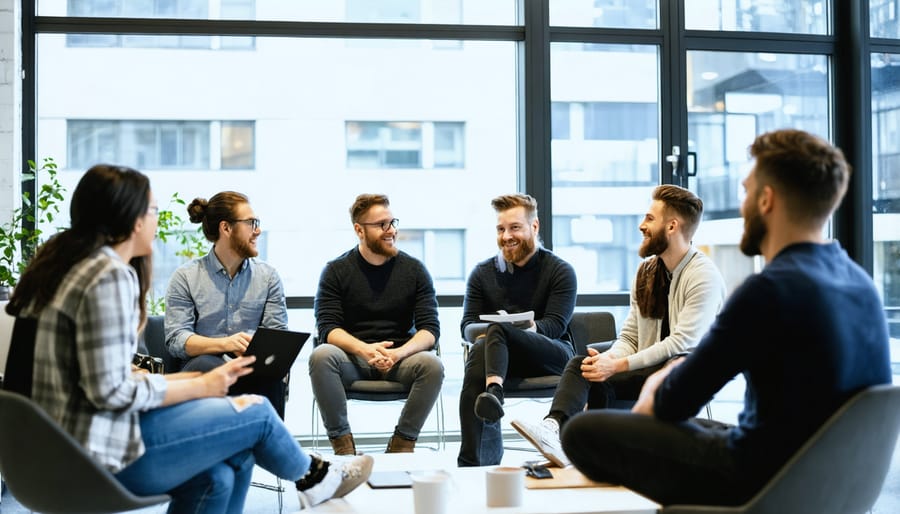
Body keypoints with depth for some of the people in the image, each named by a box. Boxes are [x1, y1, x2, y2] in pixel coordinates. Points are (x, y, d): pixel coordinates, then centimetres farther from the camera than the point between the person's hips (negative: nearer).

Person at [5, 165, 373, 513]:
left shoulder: (70, 261, 11)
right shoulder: (109, 277, -19)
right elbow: (111, 391, -22)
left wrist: (182, 381, 6)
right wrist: (201, 386, -9)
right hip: (103, 453, -9)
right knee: (257, 411, 3)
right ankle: (314, 477, 31)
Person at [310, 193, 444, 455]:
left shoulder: (414, 270, 5)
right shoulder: (336, 271, 3)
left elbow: (430, 329, -1)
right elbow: (327, 328, -5)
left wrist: (398, 353, -22)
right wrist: (364, 349, -25)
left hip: (400, 358, 1)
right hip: (352, 359, -1)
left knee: (432, 364, -30)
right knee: (321, 357, -32)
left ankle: (402, 443, -14)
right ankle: (342, 442, -20)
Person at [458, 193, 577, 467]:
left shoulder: (560, 271, 7)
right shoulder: (482, 273, 16)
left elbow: (555, 324, -6)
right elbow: (467, 325, 7)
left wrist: (532, 328, -29)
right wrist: (486, 332, -18)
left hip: (552, 356, -3)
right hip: (501, 354, 3)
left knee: (498, 329, -31)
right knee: (479, 351, -34)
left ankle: (493, 391, -55)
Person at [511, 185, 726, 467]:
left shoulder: (704, 276, -11)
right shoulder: (647, 270, 14)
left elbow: (681, 343, -20)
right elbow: (629, 336, 13)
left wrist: (617, 366, -24)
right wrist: (608, 358, -11)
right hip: (648, 368, 7)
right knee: (579, 363, -20)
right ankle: (553, 426, -44)